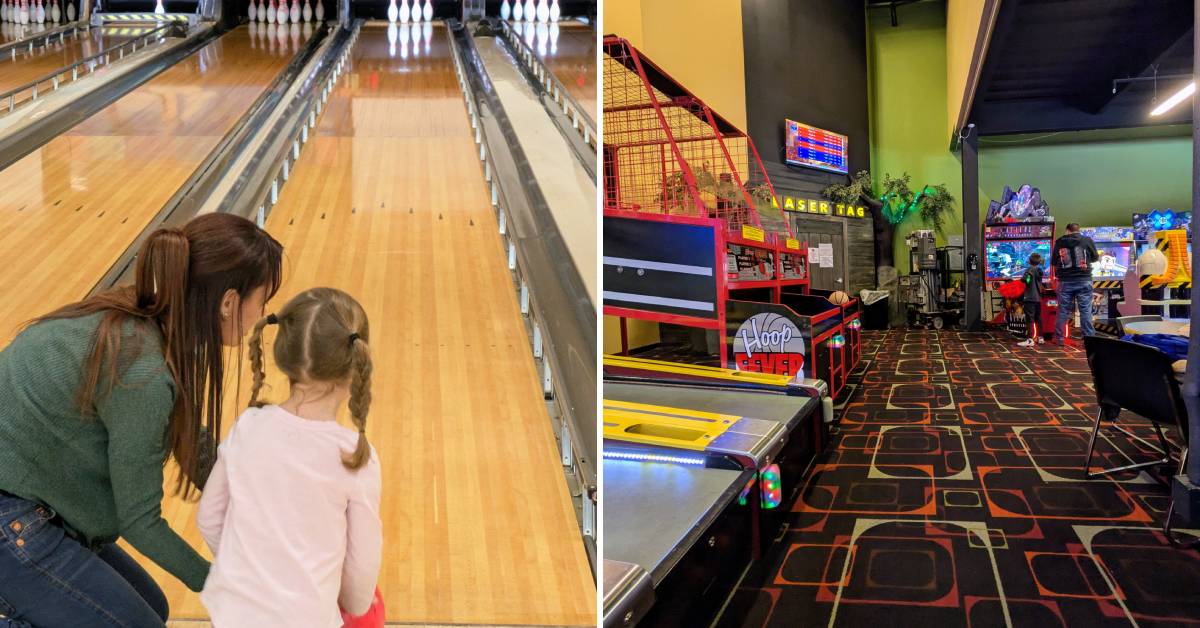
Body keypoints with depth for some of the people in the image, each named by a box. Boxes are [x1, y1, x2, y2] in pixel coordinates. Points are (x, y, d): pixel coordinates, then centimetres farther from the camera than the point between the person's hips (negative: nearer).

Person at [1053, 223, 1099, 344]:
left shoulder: (1059, 242, 2)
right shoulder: (1087, 240, 0)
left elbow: (1054, 262, 10)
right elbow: (1095, 257, 13)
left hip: (1065, 281, 1)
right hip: (1083, 280, -1)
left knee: (1063, 311, 7)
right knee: (1086, 310, 1)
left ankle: (1059, 338, 11)